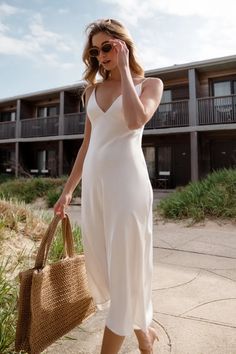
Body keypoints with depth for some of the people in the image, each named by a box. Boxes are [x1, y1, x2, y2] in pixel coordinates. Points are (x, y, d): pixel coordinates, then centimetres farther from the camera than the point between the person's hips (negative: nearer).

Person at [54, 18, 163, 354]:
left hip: (126, 181, -6)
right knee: (99, 264, 12)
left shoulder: (150, 83, 6)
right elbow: (87, 143, 17)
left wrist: (123, 69, -5)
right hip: (93, 181, 6)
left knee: (125, 264, 1)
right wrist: (68, 189, 15)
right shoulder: (94, 89, 18)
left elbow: (135, 120, -17)